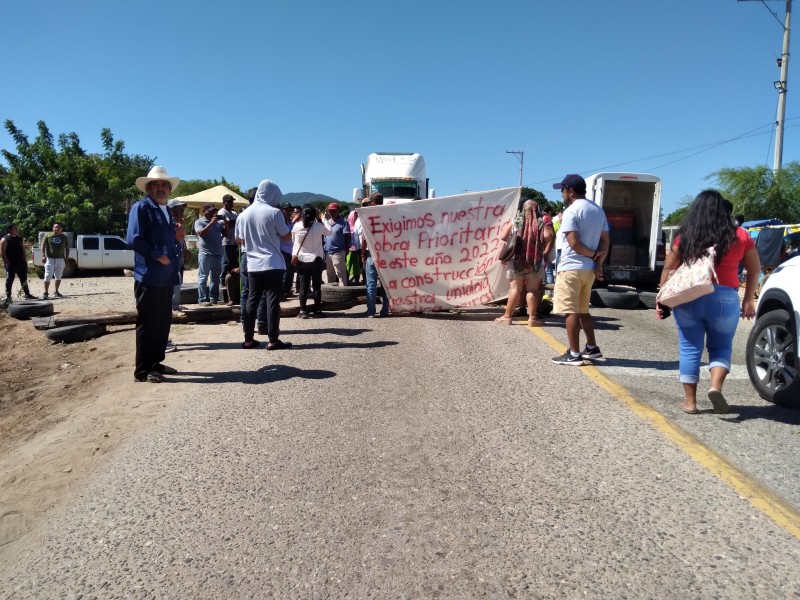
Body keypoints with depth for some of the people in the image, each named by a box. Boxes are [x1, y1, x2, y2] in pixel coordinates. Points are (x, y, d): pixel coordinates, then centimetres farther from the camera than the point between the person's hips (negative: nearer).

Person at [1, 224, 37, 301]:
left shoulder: (20, 238, 11)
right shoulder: (5, 240, -8)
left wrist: (24, 260, 9)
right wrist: (7, 262, -15)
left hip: (21, 263, 6)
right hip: (11, 264, -6)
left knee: (24, 279, 12)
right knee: (9, 280, -1)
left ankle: (27, 294, 21)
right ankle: (8, 296, 5)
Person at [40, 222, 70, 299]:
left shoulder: (64, 237, 10)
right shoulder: (48, 235, 2)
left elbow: (67, 248, 14)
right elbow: (43, 246, -1)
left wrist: (67, 257, 4)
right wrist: (43, 256, -11)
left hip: (60, 259, 3)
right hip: (50, 259, -3)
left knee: (58, 277, 9)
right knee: (48, 276, -5)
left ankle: (56, 291, 22)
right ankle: (46, 292, 0)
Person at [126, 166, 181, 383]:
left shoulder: (166, 211, 19)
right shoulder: (141, 207, -7)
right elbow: (134, 240, -18)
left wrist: (174, 262, 10)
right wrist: (157, 256, -17)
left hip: (166, 276, 8)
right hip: (149, 276, -8)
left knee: (163, 322, 13)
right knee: (147, 323, -4)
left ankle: (155, 363, 23)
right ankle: (142, 370, 3)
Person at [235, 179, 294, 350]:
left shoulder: (243, 215, 6)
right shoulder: (274, 212, -10)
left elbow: (239, 240, 17)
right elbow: (287, 237, -4)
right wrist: (285, 223, 11)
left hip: (253, 265, 5)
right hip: (273, 264, -5)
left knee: (252, 300, 11)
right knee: (272, 301, -2)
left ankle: (248, 338, 13)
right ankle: (273, 340, -1)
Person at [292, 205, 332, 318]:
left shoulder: (296, 226, -6)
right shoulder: (319, 226, -10)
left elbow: (293, 240, 6)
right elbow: (330, 232, 6)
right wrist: (320, 219, 7)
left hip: (302, 260, 1)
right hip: (317, 260, -1)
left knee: (303, 286, 4)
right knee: (317, 286, 7)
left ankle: (302, 311, 2)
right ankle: (317, 310, 11)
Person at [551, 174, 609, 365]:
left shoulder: (571, 211, -11)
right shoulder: (598, 210, 14)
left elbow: (574, 243, -19)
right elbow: (605, 242, 9)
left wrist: (594, 254, -5)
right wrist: (598, 264, 1)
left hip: (571, 268, -8)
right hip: (589, 269, 8)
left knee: (571, 312, -3)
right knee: (582, 310, 19)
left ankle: (574, 354, -1)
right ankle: (592, 348, 24)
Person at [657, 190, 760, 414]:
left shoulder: (685, 237, 2)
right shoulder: (740, 236, 5)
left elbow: (668, 269, 3)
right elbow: (754, 270, 12)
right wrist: (749, 300, 21)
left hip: (687, 298, 0)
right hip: (724, 299, 0)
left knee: (690, 348, 9)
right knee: (721, 346, 16)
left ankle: (690, 401, 13)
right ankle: (716, 386, -6)